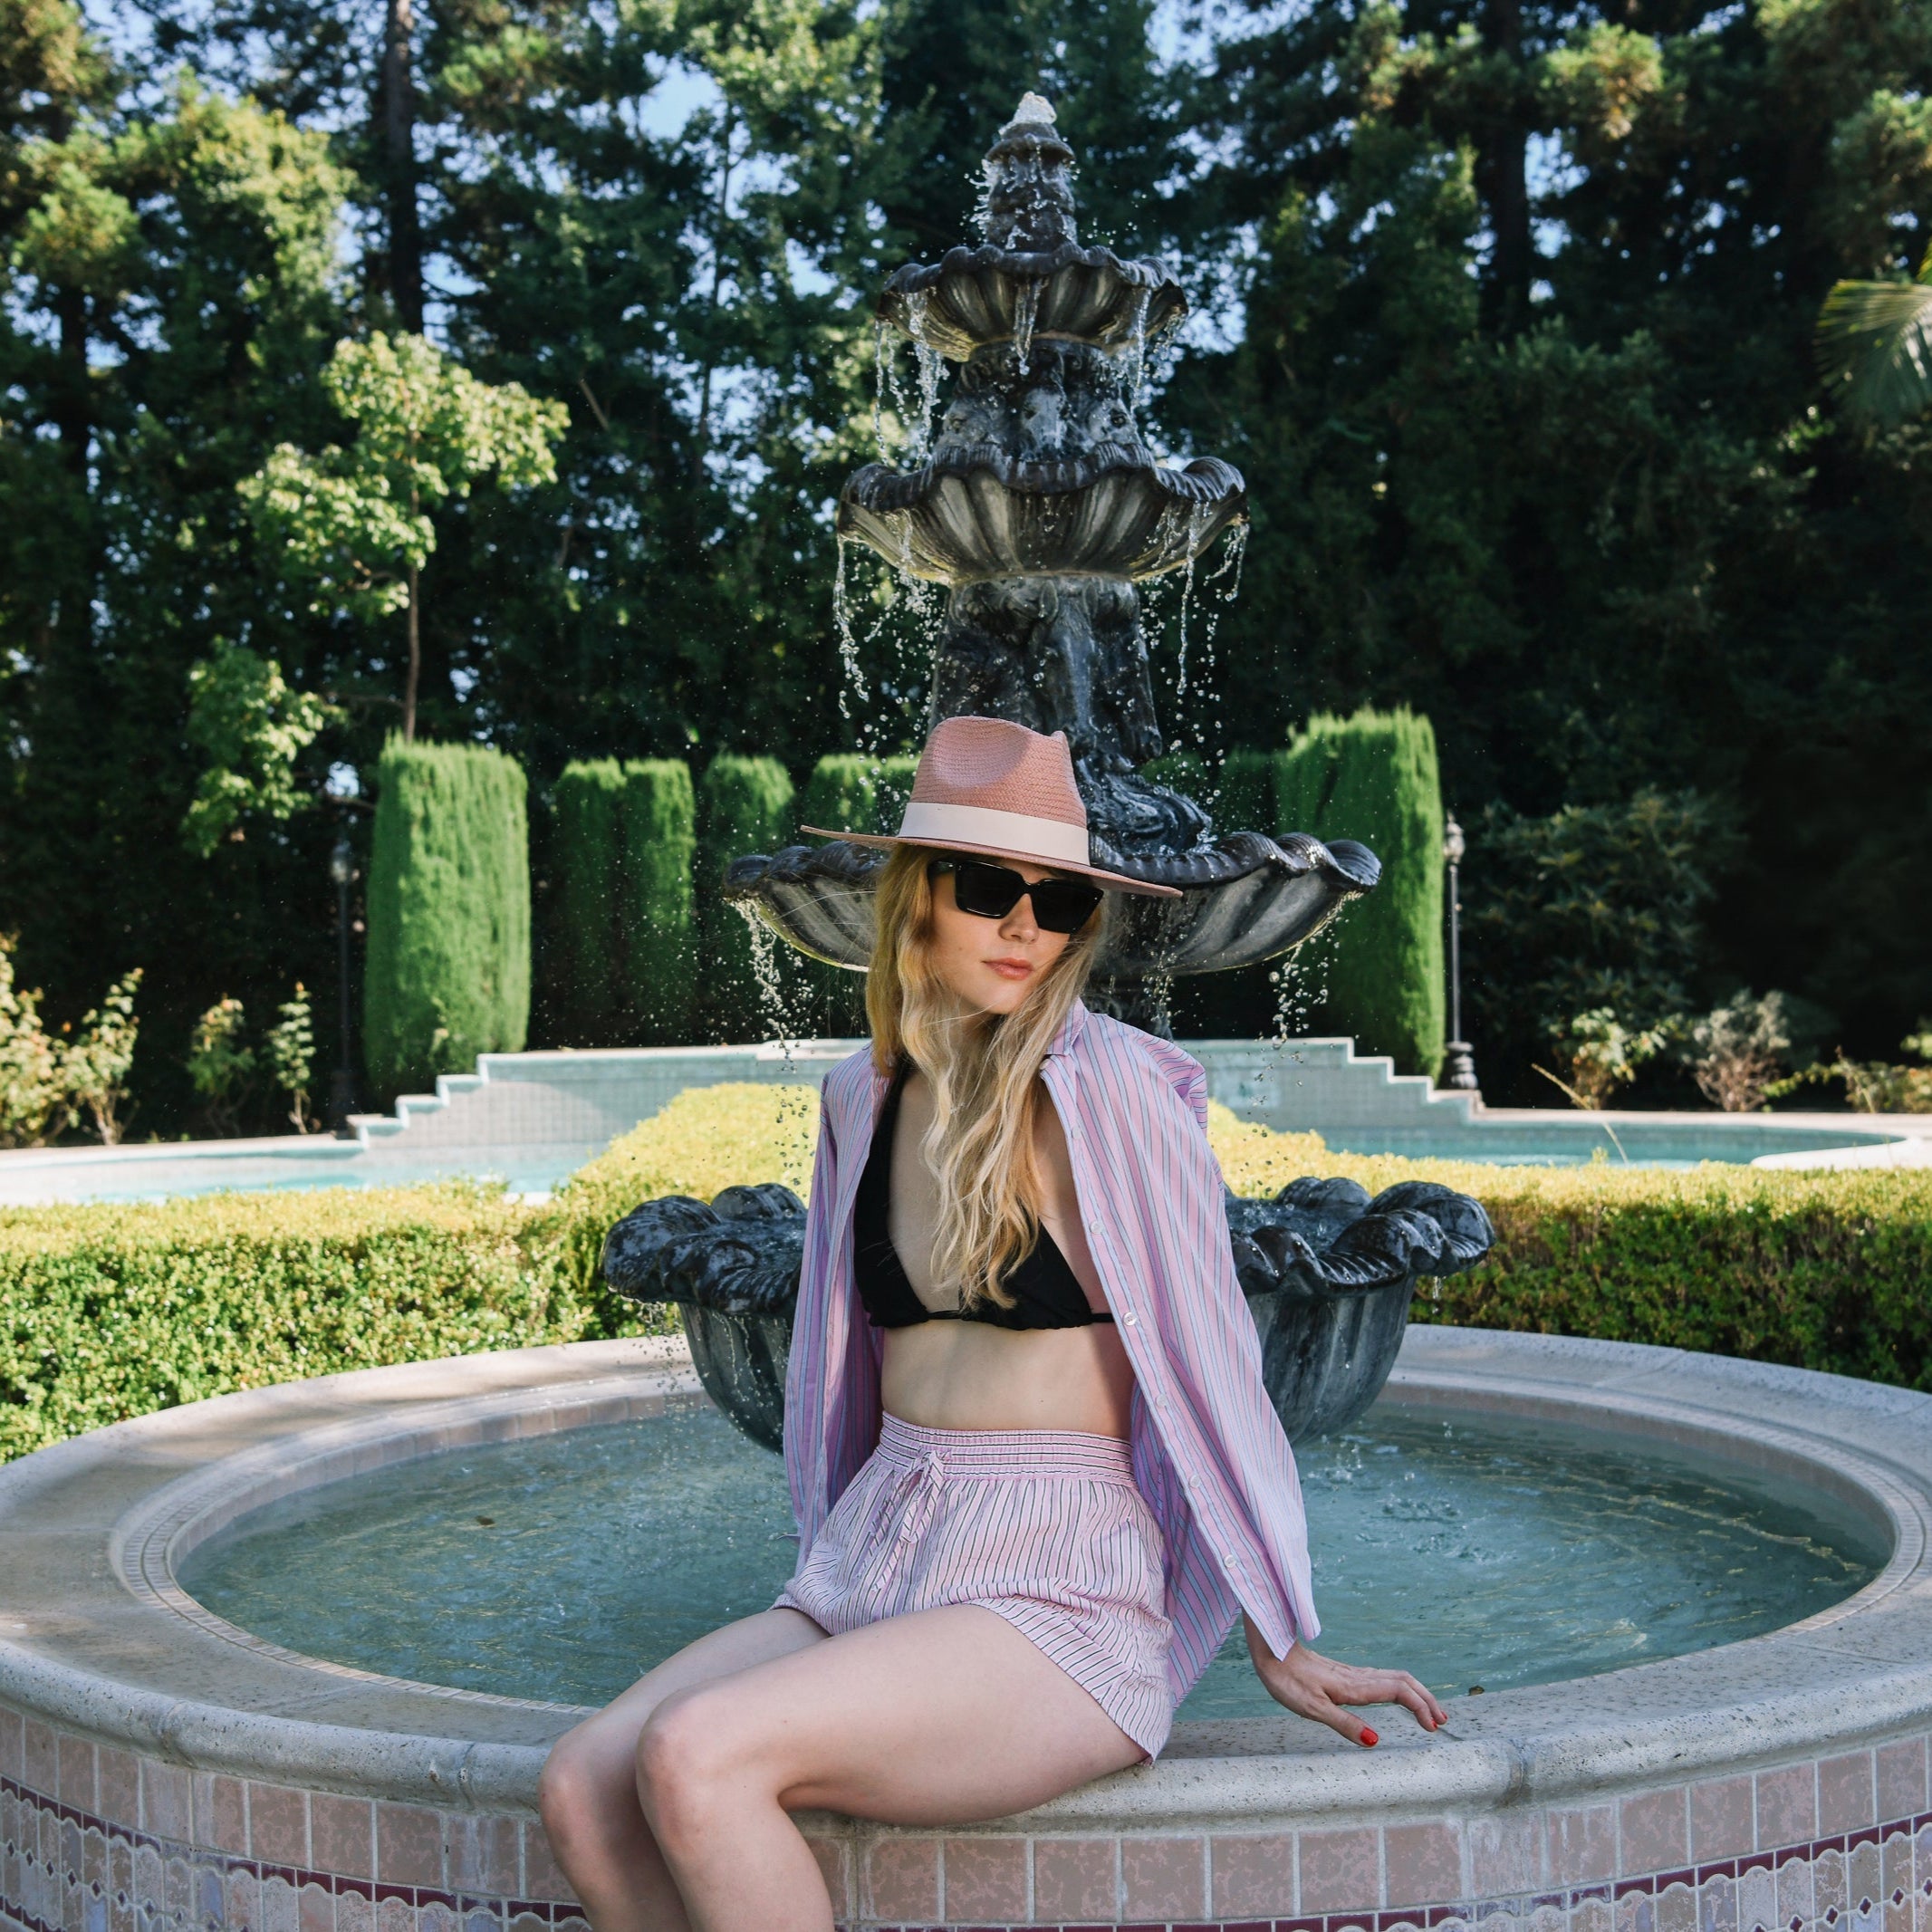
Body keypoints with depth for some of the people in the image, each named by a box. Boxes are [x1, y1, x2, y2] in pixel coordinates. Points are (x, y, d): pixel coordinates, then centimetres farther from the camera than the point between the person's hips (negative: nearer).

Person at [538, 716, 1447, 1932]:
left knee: (695, 1758, -26)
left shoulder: (1114, 1084, -9)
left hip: (1063, 1591, -6)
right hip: (871, 1562, 6)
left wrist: (1280, 1644, 1)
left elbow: (1208, 1359, -5)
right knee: (585, 1790, -15)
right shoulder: (865, 1098, 9)